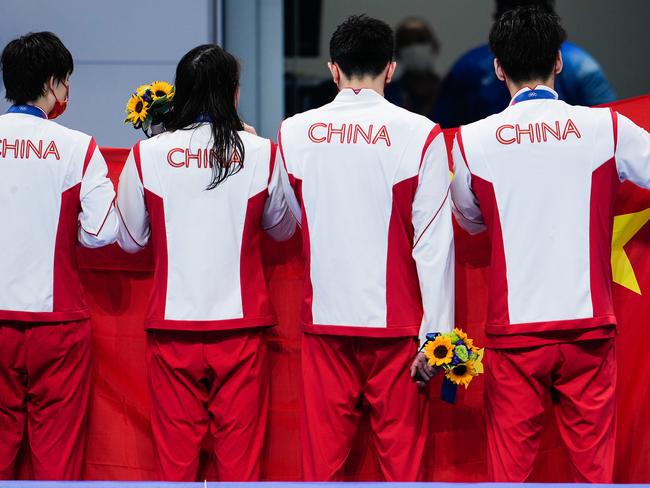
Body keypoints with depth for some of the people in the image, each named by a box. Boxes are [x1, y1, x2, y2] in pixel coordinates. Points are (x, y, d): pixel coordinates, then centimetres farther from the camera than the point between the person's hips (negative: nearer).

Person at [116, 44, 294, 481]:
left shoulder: (146, 155, -3)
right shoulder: (261, 153, -4)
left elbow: (131, 240, 7)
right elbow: (283, 228, 14)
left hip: (173, 322, 0)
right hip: (241, 324, 0)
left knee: (176, 447, 8)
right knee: (241, 448, 6)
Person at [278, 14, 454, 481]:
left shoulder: (294, 133, 1)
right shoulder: (420, 135, -7)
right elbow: (434, 240, -8)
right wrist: (437, 334, -5)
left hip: (324, 319, 2)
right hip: (396, 321, -2)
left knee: (323, 451, 7)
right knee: (400, 450, 4)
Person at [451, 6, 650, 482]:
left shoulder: (472, 141, -1)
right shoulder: (607, 128, -4)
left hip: (514, 329, 0)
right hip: (588, 323, 0)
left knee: (511, 458, 6)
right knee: (594, 458, 6)